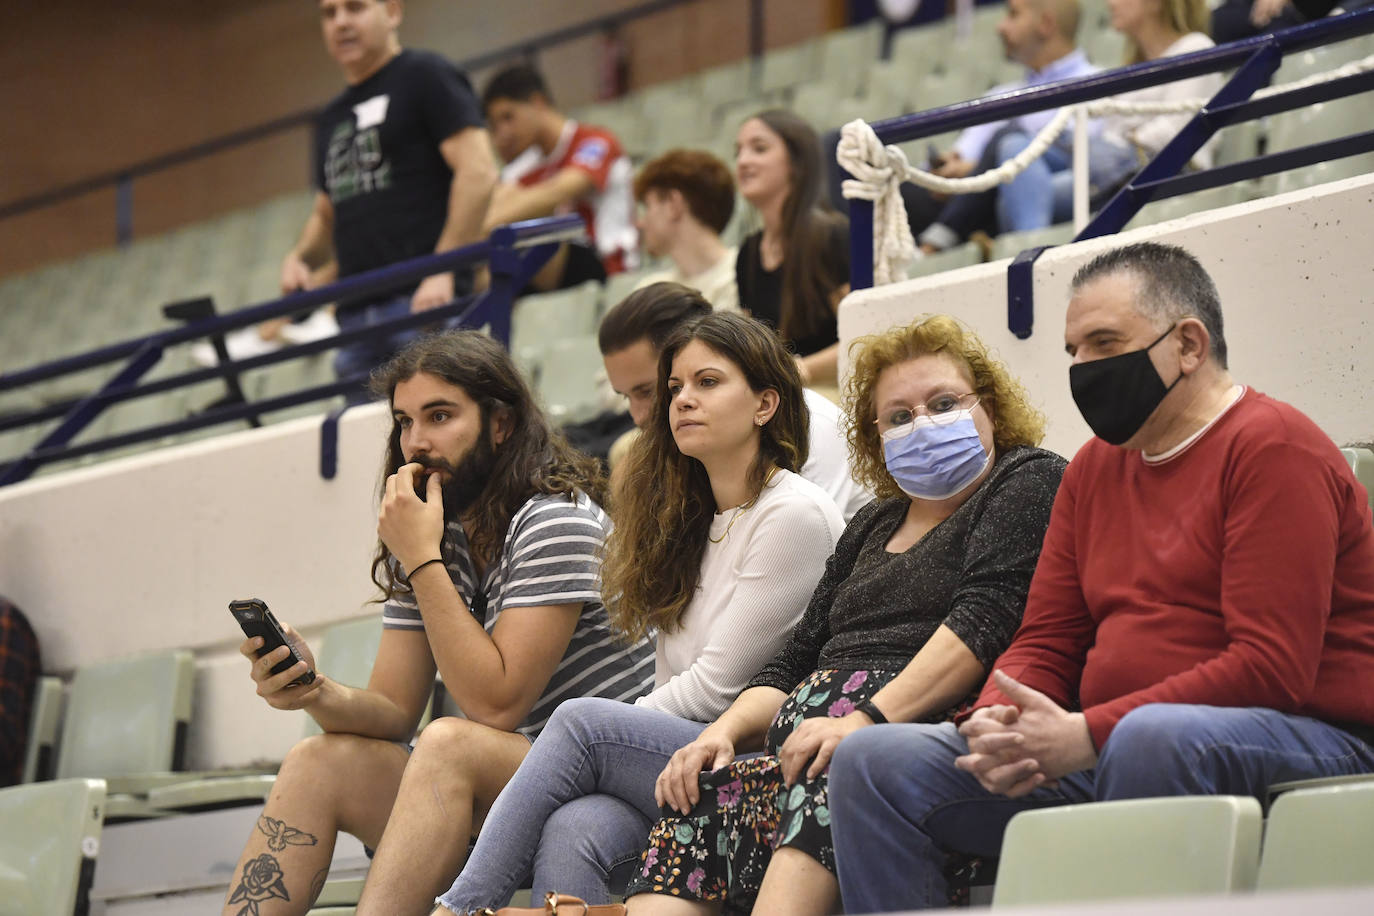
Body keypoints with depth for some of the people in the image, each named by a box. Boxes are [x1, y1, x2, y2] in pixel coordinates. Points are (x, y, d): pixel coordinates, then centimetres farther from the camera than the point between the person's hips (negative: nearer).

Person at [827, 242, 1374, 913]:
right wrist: (997, 724, -8)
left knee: (1152, 736, -42)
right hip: (1104, 751, 8)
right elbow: (1046, 644, 18)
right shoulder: (1096, 468, 19)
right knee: (873, 762, -4)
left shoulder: (1271, 448, -7)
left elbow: (1274, 667, -17)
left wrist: (1084, 735, -20)